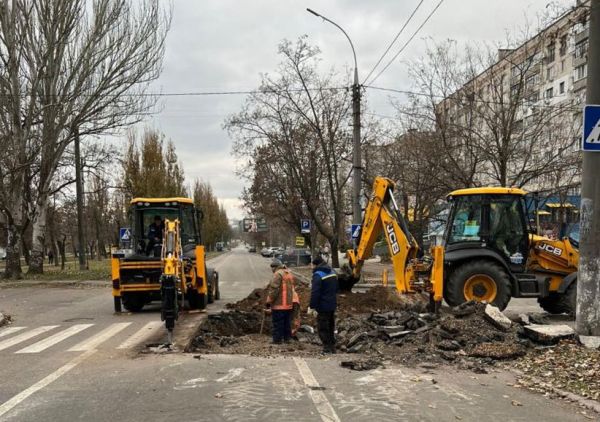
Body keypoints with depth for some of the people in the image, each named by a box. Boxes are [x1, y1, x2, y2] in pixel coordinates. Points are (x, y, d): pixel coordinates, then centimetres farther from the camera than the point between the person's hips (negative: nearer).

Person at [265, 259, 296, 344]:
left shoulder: (278, 274, -16)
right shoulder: (289, 274, 14)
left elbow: (274, 290, -20)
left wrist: (269, 301, -13)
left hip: (279, 305, -9)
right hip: (289, 304, 9)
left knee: (277, 323, -1)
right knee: (287, 322, 15)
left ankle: (277, 339, 2)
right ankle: (287, 337, 22)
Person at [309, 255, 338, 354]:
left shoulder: (318, 275, -17)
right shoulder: (332, 273, 10)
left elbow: (315, 293, -23)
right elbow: (336, 289, 19)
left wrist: (312, 306, -19)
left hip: (323, 306, -8)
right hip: (332, 305, 8)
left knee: (322, 328, -1)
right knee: (331, 326, 18)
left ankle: (327, 347, -2)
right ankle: (332, 346, 23)